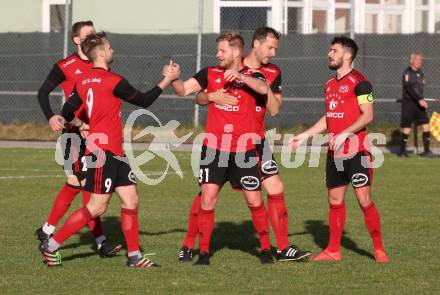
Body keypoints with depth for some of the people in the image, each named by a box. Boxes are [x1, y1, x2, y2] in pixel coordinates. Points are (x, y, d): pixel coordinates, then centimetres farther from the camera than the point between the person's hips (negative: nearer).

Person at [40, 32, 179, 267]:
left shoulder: (82, 81, 9)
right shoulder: (113, 81, -14)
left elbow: (67, 113, 10)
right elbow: (144, 101, -4)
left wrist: (82, 125, 28)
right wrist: (166, 81, 7)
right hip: (104, 151, -9)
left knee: (131, 200, 7)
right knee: (97, 207, -5)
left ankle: (134, 256, 8)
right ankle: (51, 245, 0)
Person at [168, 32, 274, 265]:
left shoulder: (251, 76, 1)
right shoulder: (210, 74, 7)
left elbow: (263, 89, -20)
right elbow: (184, 89, 1)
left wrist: (240, 76, -32)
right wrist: (173, 79, -19)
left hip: (244, 150, -1)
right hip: (213, 148, 1)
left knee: (254, 201, 2)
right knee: (208, 198, -7)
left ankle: (265, 248, 18)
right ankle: (204, 252, 1)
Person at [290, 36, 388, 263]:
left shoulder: (359, 81, -9)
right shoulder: (330, 84, 16)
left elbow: (367, 115, -14)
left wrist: (345, 134, -22)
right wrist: (305, 135, 20)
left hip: (356, 150, -8)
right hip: (334, 152, 8)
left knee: (364, 200, -9)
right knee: (335, 200, 10)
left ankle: (379, 249, -1)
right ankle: (333, 250, 16)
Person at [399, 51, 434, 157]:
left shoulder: (420, 73, 13)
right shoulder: (407, 73, -11)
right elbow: (409, 88, -20)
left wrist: (421, 99, 11)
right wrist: (420, 100, -26)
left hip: (419, 102, 7)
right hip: (408, 102, -7)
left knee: (426, 125, -3)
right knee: (406, 128, -4)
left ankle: (426, 151, -1)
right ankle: (402, 151, 9)